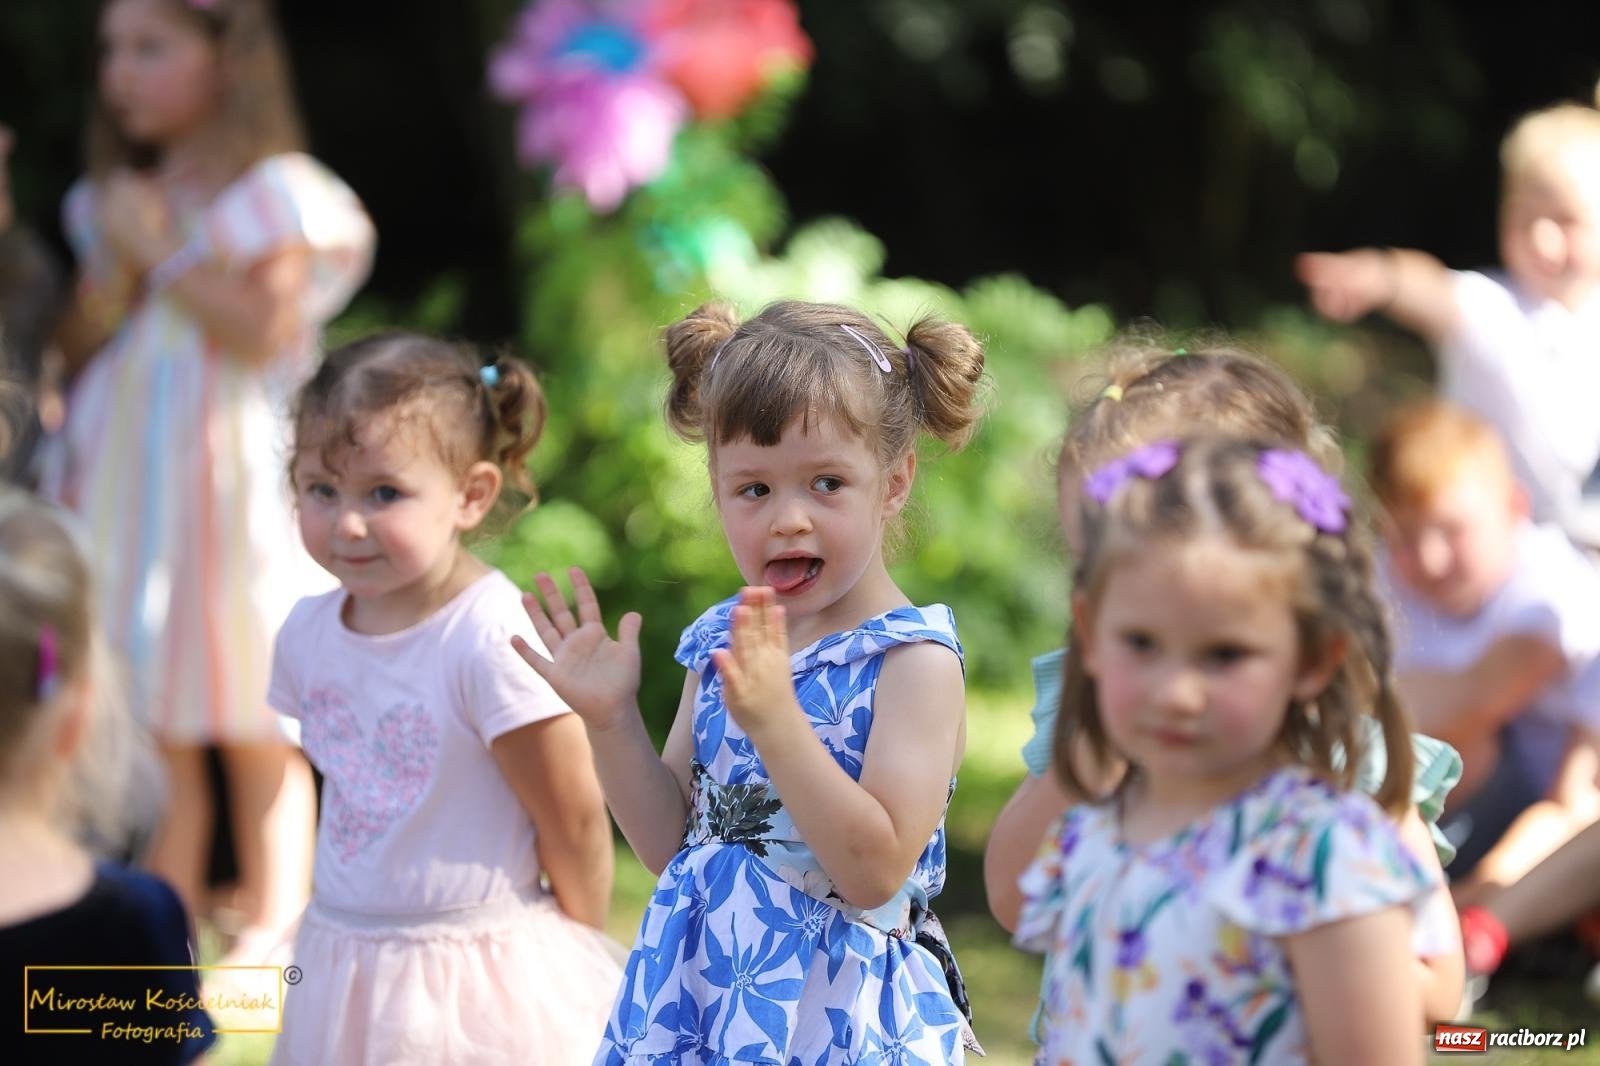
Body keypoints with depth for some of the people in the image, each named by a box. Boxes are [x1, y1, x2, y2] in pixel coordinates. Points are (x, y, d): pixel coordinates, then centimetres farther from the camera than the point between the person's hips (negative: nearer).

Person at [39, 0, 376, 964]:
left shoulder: (273, 193, -5)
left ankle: (272, 927, 6)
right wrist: (115, 267, -4)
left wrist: (166, 252, -12)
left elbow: (265, 328, -16)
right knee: (152, 727, 6)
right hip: (130, 481, 6)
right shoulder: (119, 196, 14)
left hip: (229, 480, -6)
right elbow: (79, 346, 13)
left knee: (254, 724, 0)